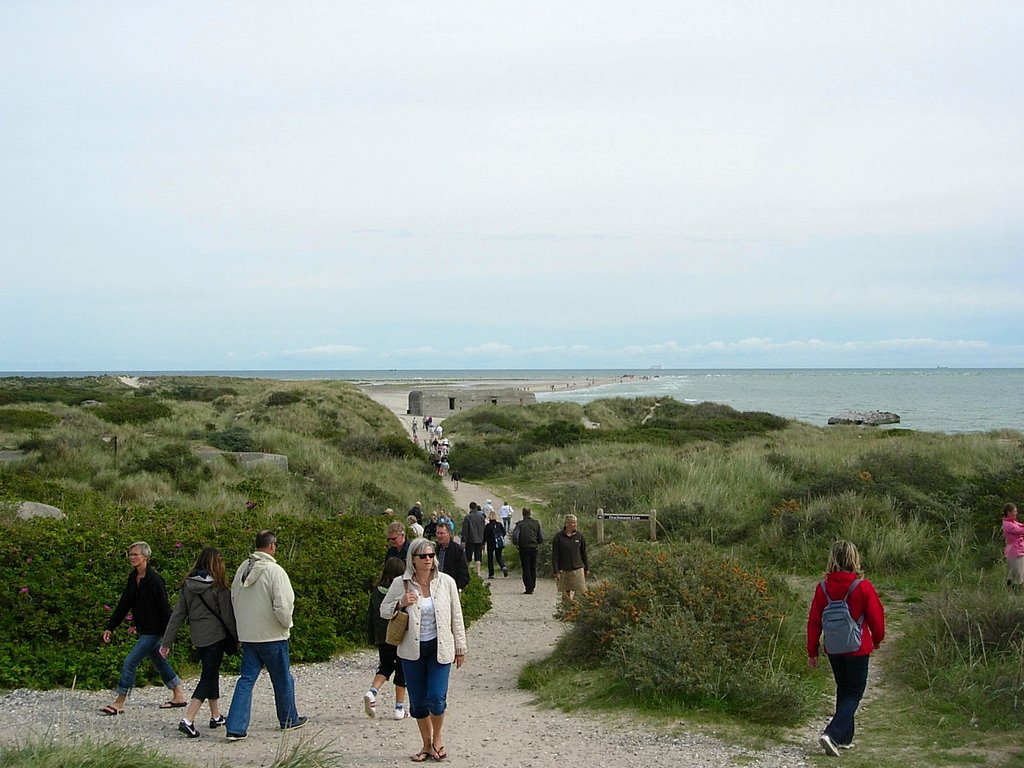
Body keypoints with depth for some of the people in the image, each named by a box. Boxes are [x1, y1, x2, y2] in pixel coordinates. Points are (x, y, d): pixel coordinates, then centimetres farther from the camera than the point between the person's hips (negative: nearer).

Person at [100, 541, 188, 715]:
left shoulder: (154, 580, -18)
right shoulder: (133, 578, 6)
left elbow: (164, 608, -18)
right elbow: (124, 604, 11)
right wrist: (110, 627, 9)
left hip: (153, 631, -9)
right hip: (143, 630, 9)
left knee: (130, 662, -10)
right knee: (159, 663, 17)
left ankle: (119, 703, -2)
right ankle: (179, 696, 29)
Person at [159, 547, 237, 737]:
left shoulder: (187, 586, 3)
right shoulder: (219, 587, -12)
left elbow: (177, 615, 3)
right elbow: (227, 615, -7)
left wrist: (166, 642, 6)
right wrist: (237, 636, 5)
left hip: (197, 637, 6)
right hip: (215, 636, -6)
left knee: (211, 673, 20)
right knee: (208, 677, -2)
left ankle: (216, 717, 30)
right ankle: (188, 720, -13)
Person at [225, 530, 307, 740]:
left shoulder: (243, 569, 4)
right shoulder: (274, 571, -18)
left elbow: (234, 599, 12)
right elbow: (283, 605, -22)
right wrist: (287, 624, -3)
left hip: (247, 635, 6)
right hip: (271, 636, -6)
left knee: (246, 679, 6)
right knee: (282, 679, 12)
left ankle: (236, 727, -2)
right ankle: (289, 720, 28)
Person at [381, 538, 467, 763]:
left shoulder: (446, 582, -4)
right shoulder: (400, 584, -5)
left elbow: (456, 617, 4)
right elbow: (384, 610, 5)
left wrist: (460, 647, 6)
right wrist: (400, 604, -15)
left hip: (440, 648, -1)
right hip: (412, 650, 1)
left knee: (436, 699, -10)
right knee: (418, 702, 7)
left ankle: (437, 738, 17)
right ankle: (427, 744, 26)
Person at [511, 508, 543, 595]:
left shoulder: (520, 524, -9)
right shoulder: (536, 523, 1)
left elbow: (515, 536, -19)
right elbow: (541, 538, 2)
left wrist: (516, 544, -1)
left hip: (524, 548, -3)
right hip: (534, 548, 3)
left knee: (526, 569, 0)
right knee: (533, 568, 15)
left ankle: (528, 588, -4)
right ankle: (532, 587, 21)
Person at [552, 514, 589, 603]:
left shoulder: (579, 536, 4)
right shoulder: (558, 537, -4)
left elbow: (584, 553, 12)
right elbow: (555, 555, -3)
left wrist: (587, 568, 13)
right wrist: (556, 571, -8)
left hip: (578, 569, 2)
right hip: (564, 570, -2)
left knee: (580, 592, -5)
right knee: (566, 593, 5)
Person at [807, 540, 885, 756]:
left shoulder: (823, 588, -6)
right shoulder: (863, 587, -15)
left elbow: (814, 622, -1)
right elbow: (876, 617, -6)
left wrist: (812, 652, 8)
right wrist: (877, 639, 15)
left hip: (833, 650, 4)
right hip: (858, 649, -4)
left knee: (843, 690, 20)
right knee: (854, 694, 5)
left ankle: (844, 738, 24)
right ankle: (832, 734, -13)